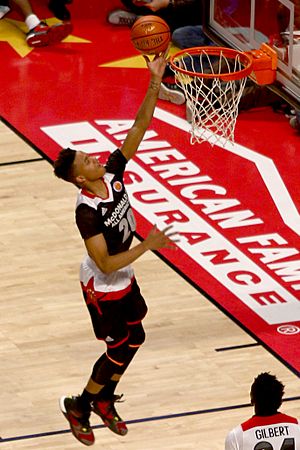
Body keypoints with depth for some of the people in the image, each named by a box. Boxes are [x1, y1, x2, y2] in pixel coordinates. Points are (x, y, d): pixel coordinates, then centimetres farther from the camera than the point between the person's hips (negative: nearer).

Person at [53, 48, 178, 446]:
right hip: (102, 287, -8)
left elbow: (138, 130, -17)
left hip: (124, 278, 8)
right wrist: (147, 246, -33)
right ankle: (78, 408, 21)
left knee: (132, 339, 18)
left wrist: (155, 84, -26)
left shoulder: (113, 173, -13)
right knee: (123, 346, 3)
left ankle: (104, 400, 37)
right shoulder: (87, 212, -33)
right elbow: (105, 264, -33)